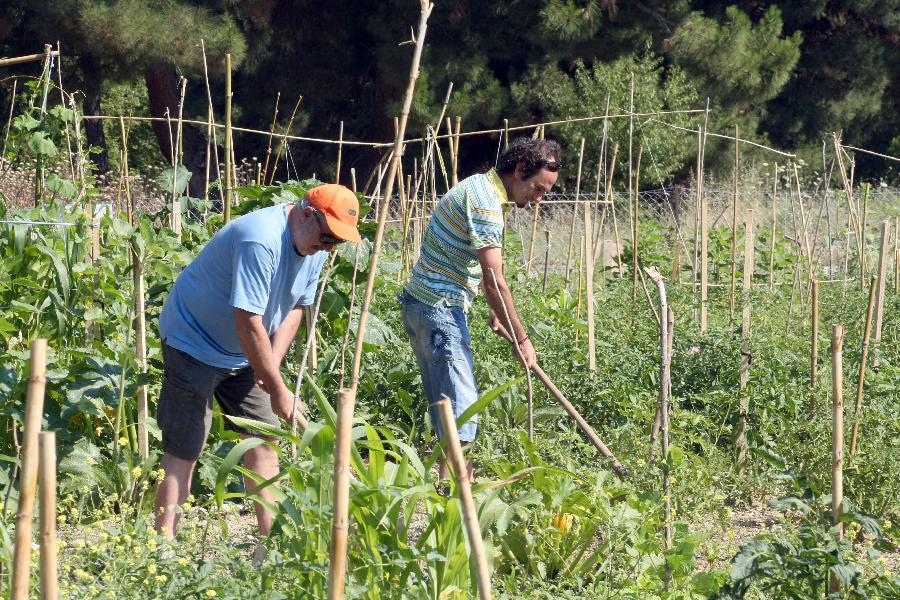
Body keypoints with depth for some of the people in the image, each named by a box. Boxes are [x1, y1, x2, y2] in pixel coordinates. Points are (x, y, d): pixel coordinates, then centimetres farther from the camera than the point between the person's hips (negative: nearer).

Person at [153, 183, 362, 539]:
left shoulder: (315, 247, -2)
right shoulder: (261, 240, -31)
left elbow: (295, 307, 7)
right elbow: (248, 323, -31)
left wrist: (272, 364, -10)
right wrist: (278, 390, -26)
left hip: (244, 355, 9)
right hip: (195, 344, -9)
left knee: (263, 440, 7)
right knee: (182, 453, -10)